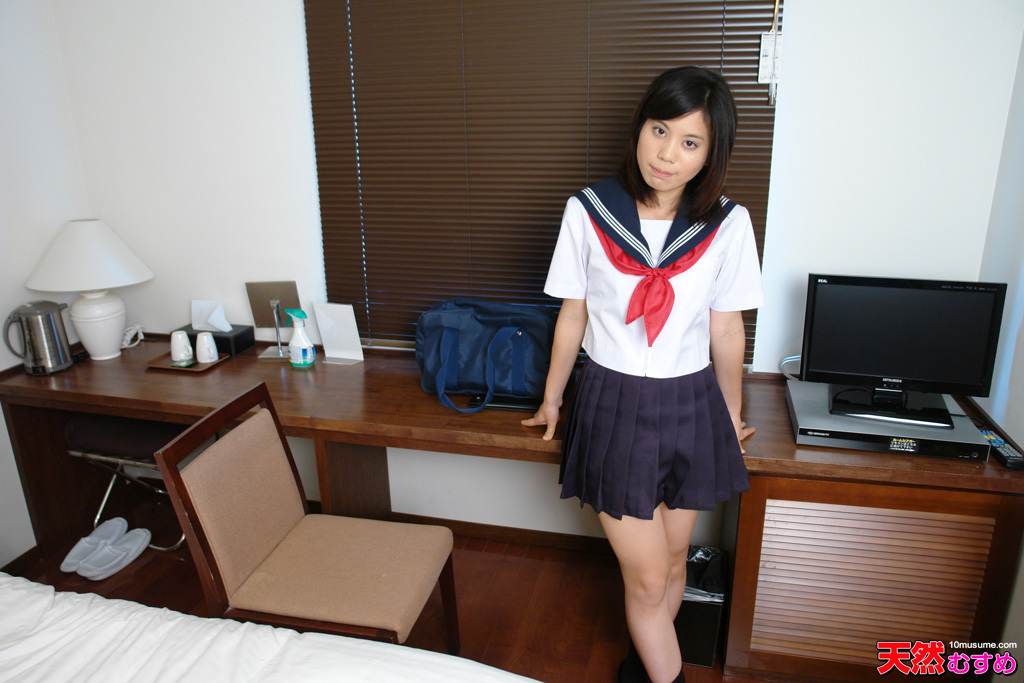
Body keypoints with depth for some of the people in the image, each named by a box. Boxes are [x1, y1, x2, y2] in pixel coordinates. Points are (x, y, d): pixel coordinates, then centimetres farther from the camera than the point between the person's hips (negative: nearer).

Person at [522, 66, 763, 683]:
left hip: (690, 406, 2)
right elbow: (573, 315, 2)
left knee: (672, 559, 18)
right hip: (613, 405, -1)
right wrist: (551, 401, 11)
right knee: (647, 577, 2)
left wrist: (731, 414, 14)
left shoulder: (727, 224, -6)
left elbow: (727, 330, 4)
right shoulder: (588, 211, -8)